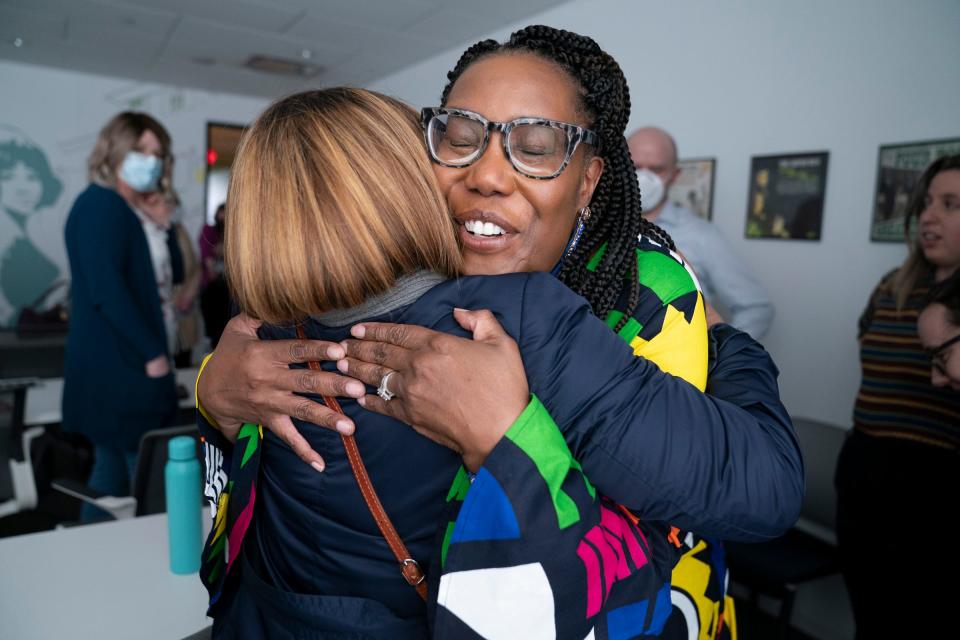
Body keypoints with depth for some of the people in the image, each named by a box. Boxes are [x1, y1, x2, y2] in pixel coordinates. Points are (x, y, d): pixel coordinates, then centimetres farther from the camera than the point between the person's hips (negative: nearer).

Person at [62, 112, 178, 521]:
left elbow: (143, 281, 19)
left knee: (112, 467, 17)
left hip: (117, 364, 10)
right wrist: (152, 352, -19)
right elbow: (107, 290, -22)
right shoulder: (102, 205, -14)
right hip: (118, 367, -10)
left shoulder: (117, 209, 17)